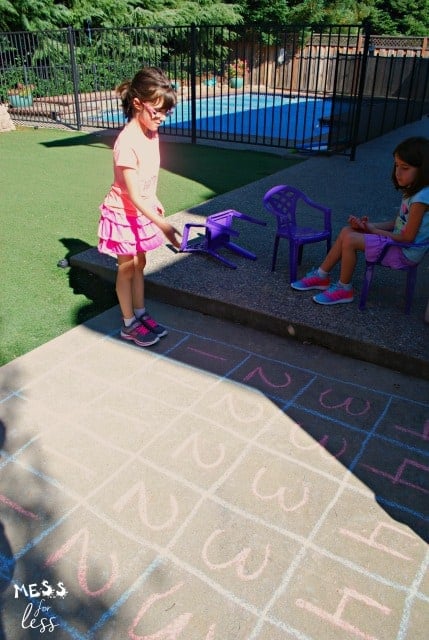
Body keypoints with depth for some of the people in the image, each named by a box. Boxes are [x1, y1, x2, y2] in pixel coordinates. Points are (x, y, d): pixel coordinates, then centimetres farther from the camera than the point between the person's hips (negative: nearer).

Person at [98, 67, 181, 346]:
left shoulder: (152, 133, -4)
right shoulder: (127, 142, -29)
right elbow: (133, 195, -32)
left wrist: (154, 201, 17)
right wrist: (162, 224, -37)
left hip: (142, 211, 7)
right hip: (124, 213, -7)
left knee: (139, 263, 16)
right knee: (127, 267, 5)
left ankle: (141, 314, 31)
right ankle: (129, 324, 20)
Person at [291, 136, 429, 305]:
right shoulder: (411, 191, 6)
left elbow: (408, 237, -21)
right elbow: (397, 223, 10)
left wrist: (374, 230, -10)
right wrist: (370, 225, -5)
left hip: (406, 251, -10)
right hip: (396, 241, 10)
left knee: (350, 240, -20)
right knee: (347, 231, 3)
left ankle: (344, 289, -1)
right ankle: (321, 276, 9)